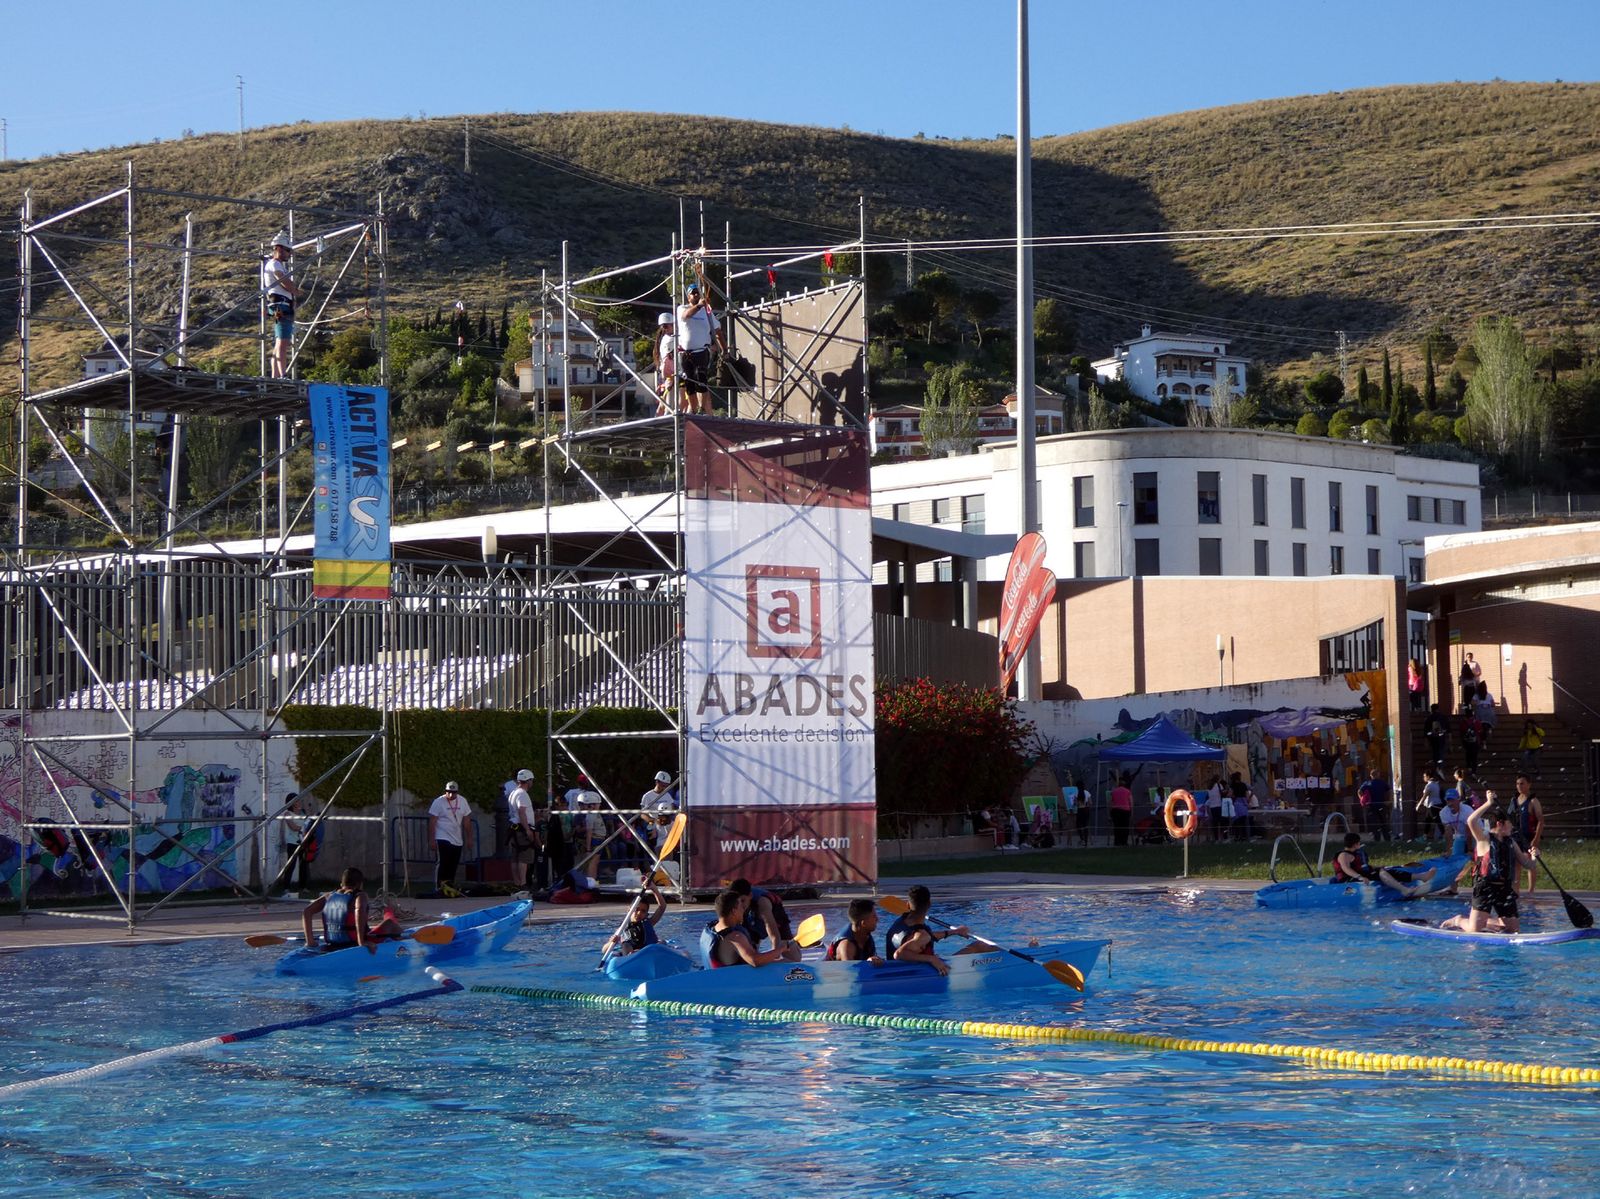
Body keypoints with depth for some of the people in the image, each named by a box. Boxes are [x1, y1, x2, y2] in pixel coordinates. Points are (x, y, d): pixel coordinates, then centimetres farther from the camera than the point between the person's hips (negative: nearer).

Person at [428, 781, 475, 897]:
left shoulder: (462, 801, 7)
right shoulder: (439, 802, -7)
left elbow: (467, 821, 11)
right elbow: (432, 822, -7)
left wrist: (469, 838, 10)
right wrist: (432, 839, -11)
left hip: (457, 840, 5)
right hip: (443, 838, -5)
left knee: (453, 865, 6)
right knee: (444, 863, -13)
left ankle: (450, 886, 15)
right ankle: (440, 886, -9)